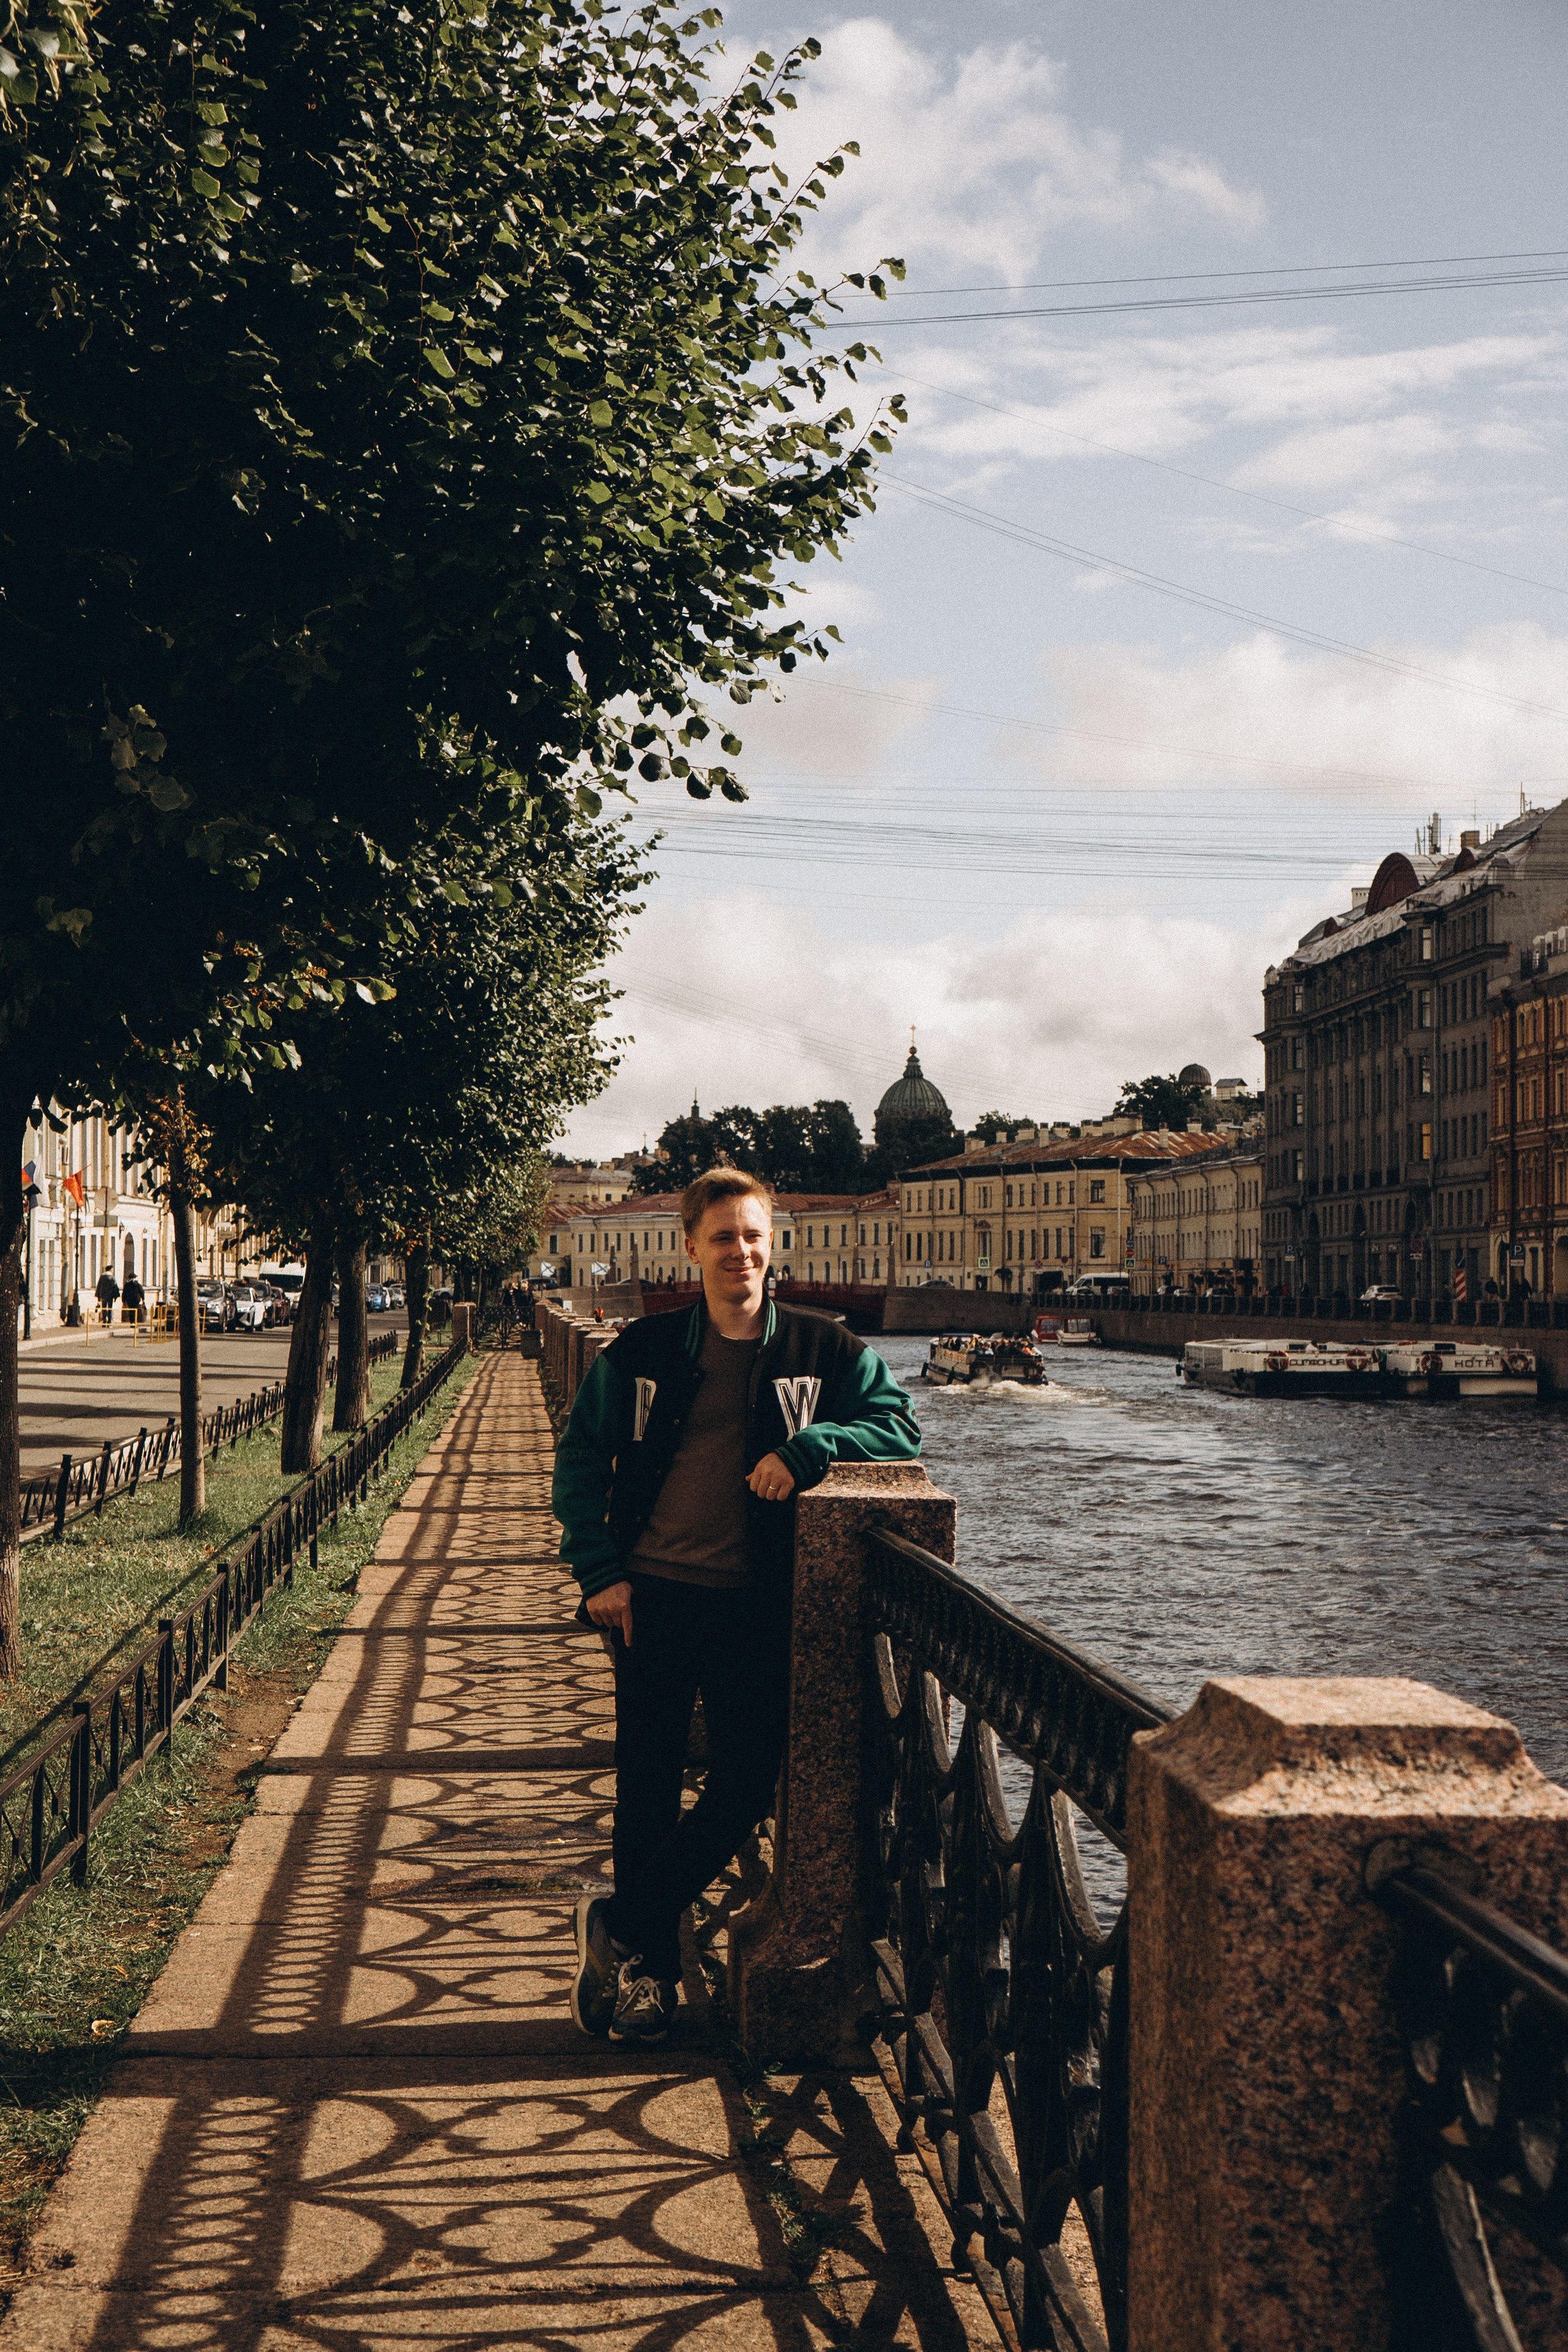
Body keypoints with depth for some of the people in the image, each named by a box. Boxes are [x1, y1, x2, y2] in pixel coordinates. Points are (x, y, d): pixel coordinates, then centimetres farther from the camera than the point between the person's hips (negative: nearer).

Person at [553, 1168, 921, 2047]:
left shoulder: (823, 1351, 2)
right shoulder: (644, 1350, 4)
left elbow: (900, 1425, -2)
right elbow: (581, 1458, 9)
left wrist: (808, 1447, -18)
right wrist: (600, 1570, -1)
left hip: (754, 1604, 0)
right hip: (653, 1596, 0)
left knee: (748, 1785, -3)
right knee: (647, 1790, 6)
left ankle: (619, 1929, 13)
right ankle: (647, 1971, 21)